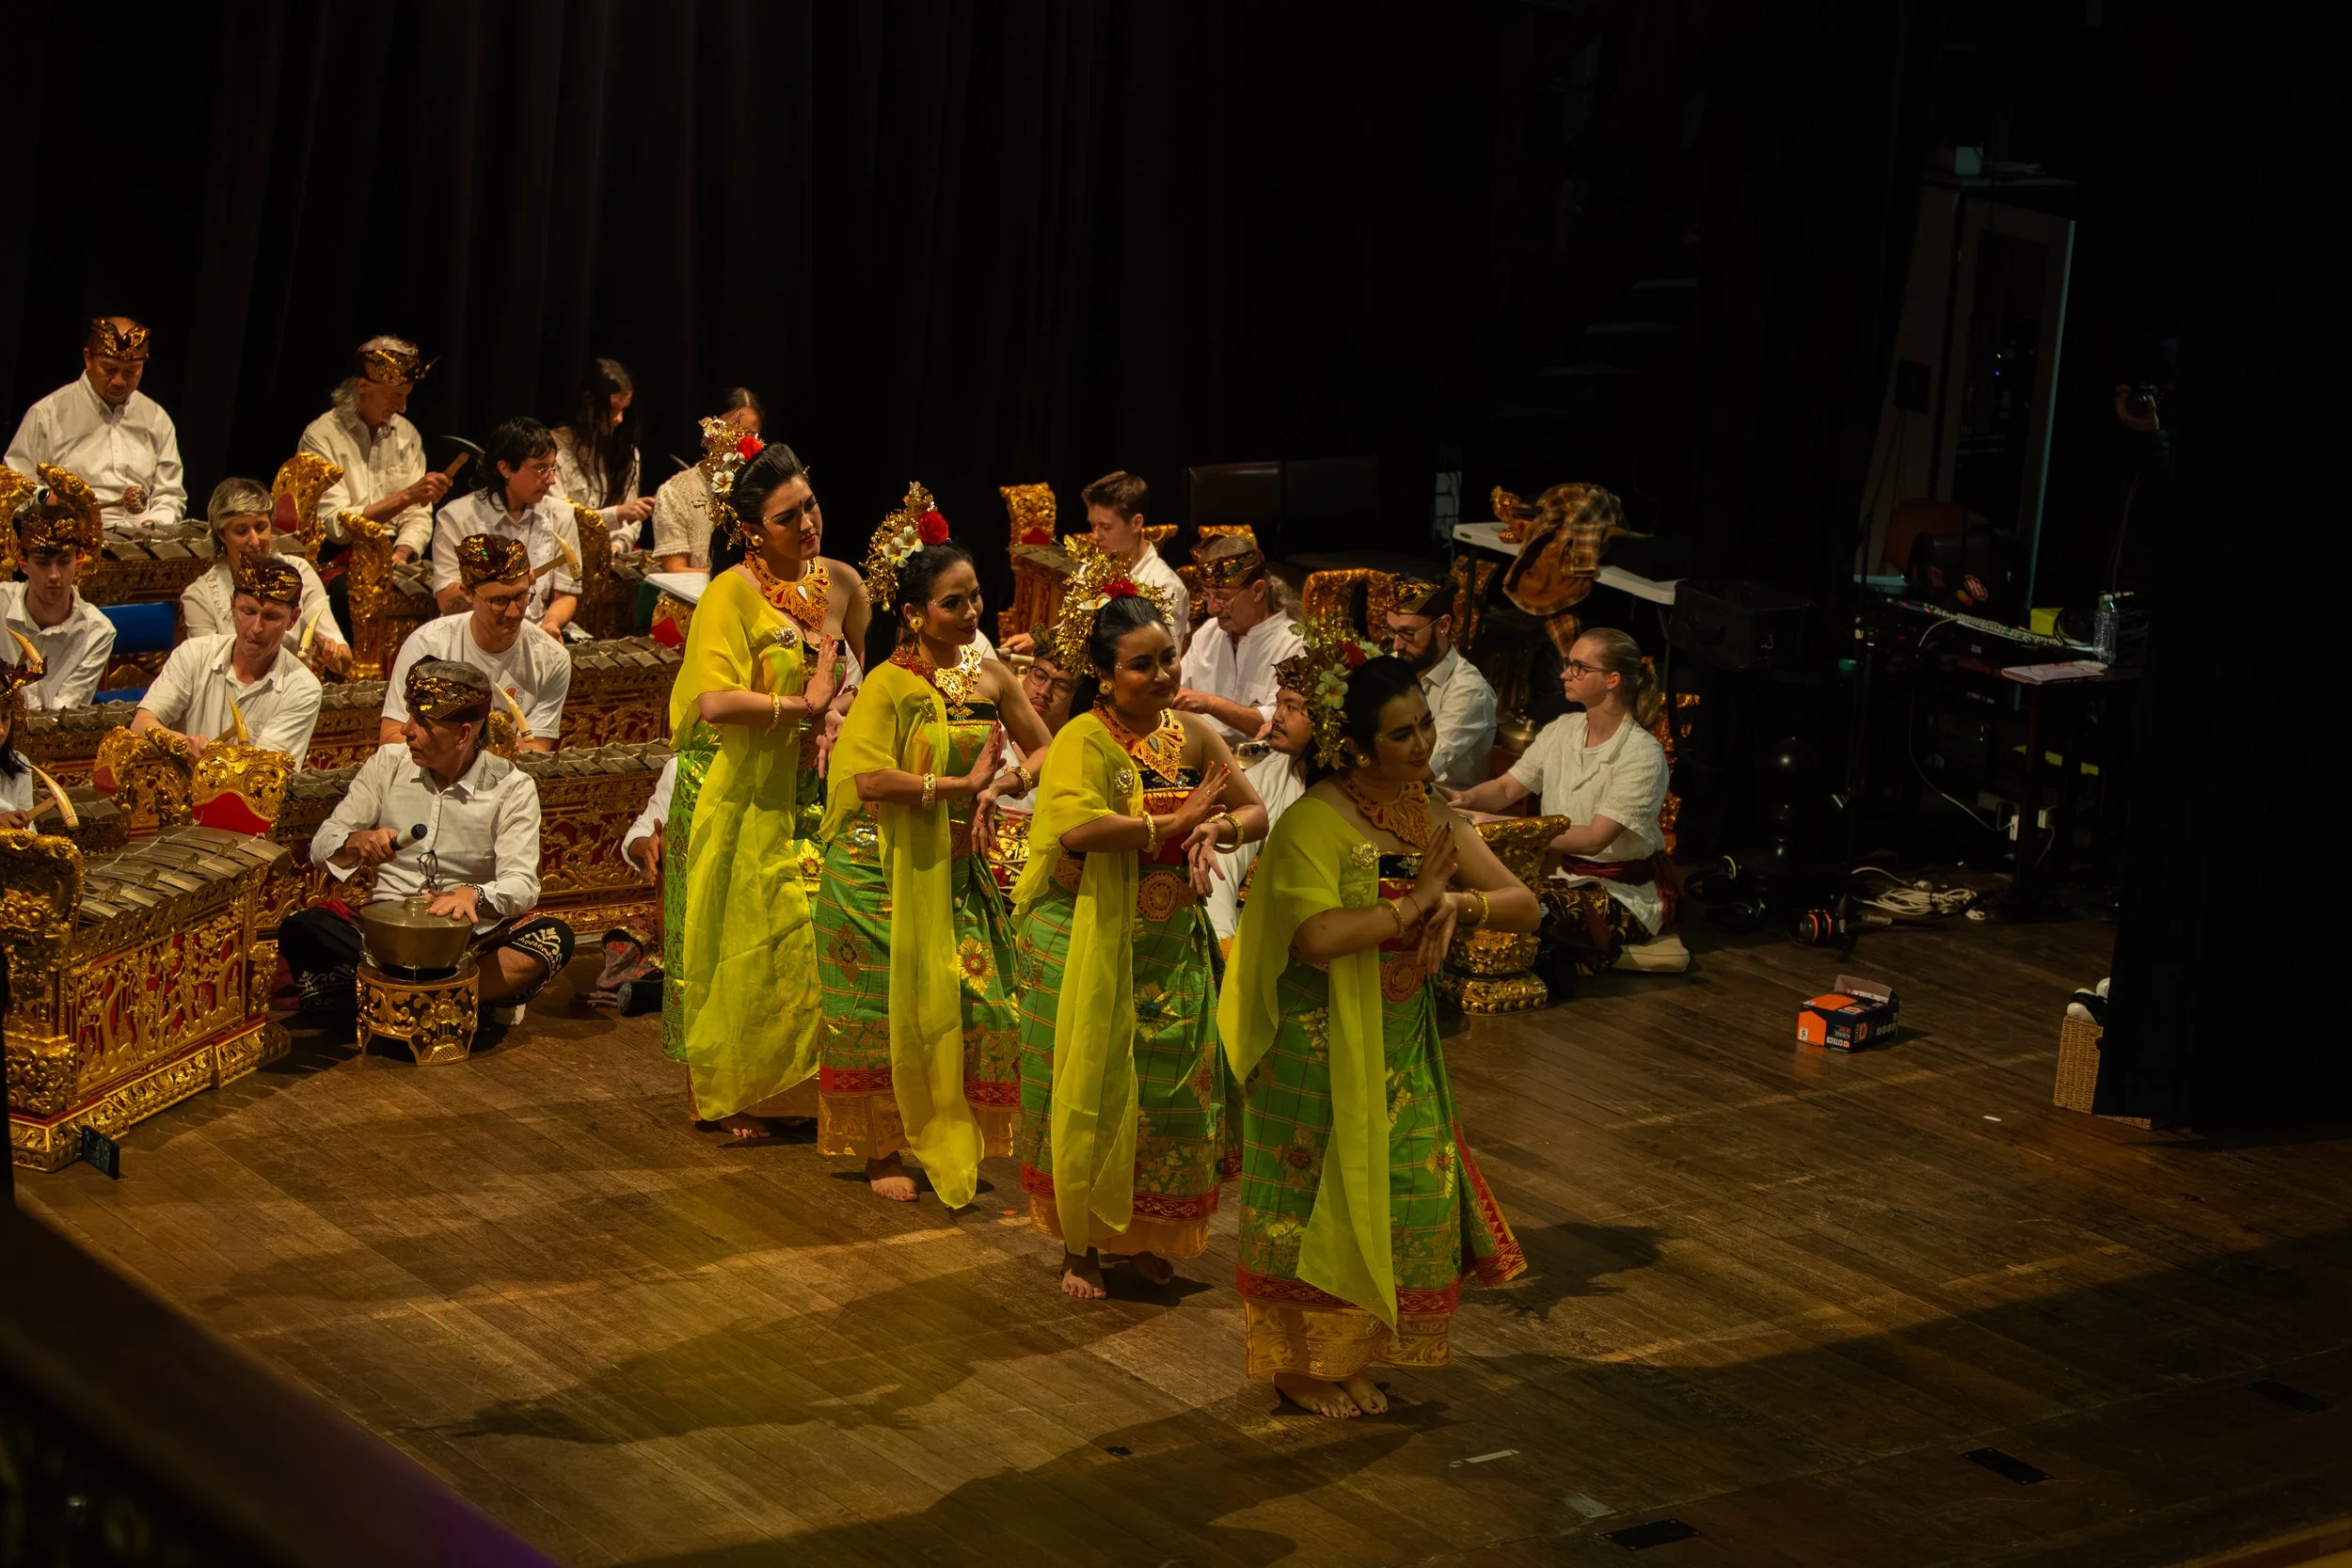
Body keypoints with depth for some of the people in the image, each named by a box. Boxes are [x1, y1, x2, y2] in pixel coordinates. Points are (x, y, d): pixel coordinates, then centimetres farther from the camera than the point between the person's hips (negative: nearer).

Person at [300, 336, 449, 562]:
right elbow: (337, 525, -13)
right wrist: (407, 496, -20)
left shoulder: (407, 434, 11)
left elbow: (418, 517, 7)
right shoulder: (321, 436, -5)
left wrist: (401, 553, -14)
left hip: (392, 554, 5)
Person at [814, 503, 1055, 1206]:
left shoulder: (989, 676, 3)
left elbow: (1044, 751, 14)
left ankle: (948, 1145, 19)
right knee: (888, 1009, 3)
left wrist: (1001, 785, -5)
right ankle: (882, 1152, 14)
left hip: (956, 869, 5)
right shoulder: (889, 685, -13)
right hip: (884, 868, -5)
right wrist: (959, 785, -20)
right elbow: (870, 778, -24)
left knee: (971, 1003, 4)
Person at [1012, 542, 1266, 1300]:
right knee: (1092, 1095, 4)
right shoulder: (1084, 741, -15)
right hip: (1091, 949, -5)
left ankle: (1144, 1237, 27)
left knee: (1170, 1096, 10)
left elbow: (1256, 812, 8)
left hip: (1172, 950, 5)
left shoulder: (1189, 733, 4)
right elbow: (1078, 824, -35)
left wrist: (1214, 830, -15)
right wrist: (1174, 825, -24)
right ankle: (1081, 1245, 19)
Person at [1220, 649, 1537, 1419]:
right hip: (1318, 1046, -7)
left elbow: (1524, 905, 2)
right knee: (1318, 1200, 3)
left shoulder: (1432, 814, 3)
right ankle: (1298, 1363, 20)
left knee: (1406, 1195, 10)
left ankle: (1350, 1355, 26)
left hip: (1402, 1040, 7)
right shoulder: (1316, 821, -19)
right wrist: (1412, 904, -24)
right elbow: (1316, 935, -33)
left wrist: (1458, 902, -18)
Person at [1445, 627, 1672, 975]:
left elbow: (1594, 839, -26)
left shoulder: (1643, 754, -18)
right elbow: (1507, 788, 4)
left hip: (1627, 893, -6)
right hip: (1566, 873, 6)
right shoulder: (1563, 730, 4)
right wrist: (1468, 798, -21)